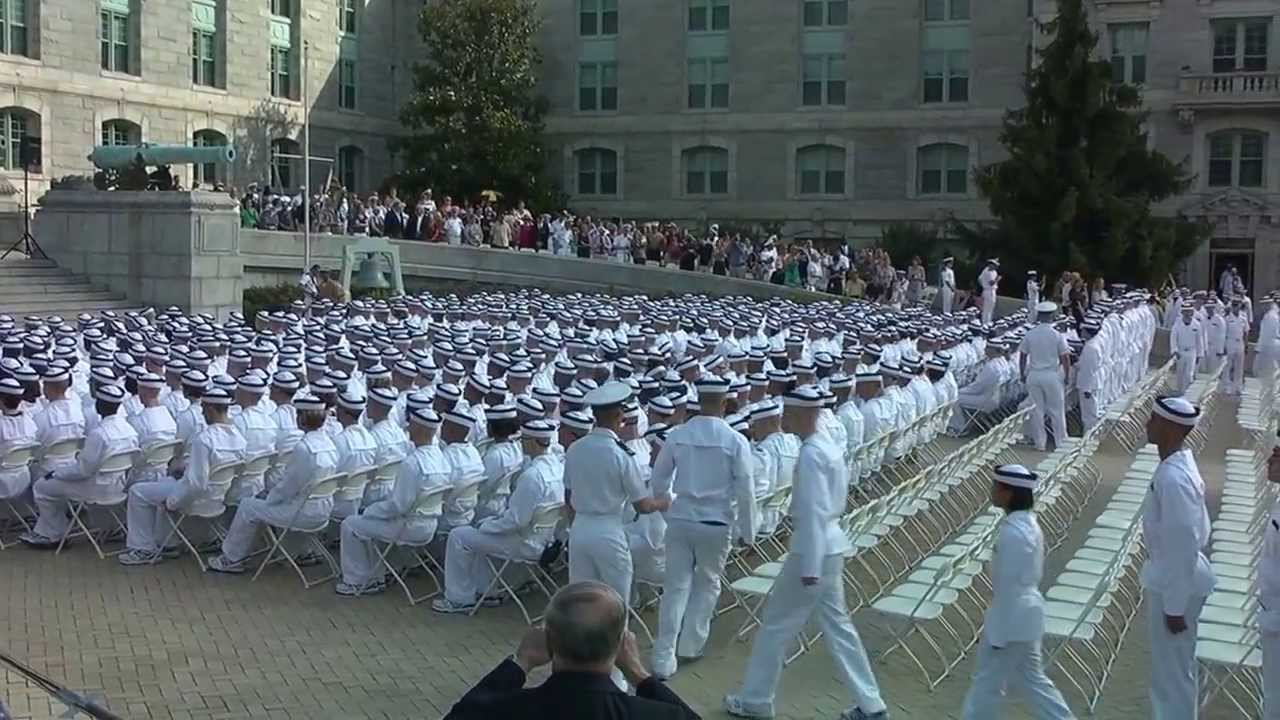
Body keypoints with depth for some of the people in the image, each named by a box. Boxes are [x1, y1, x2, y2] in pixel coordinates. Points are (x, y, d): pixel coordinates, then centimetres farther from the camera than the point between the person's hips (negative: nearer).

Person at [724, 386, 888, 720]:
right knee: (836, 624, 16)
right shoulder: (829, 445, 9)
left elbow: (813, 512, -23)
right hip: (831, 545, 9)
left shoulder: (810, 454, -20)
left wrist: (809, 567, -22)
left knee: (776, 625, 5)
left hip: (813, 548, -9)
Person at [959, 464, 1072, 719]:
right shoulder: (1027, 523, 5)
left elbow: (1009, 585, -23)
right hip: (1024, 613, 10)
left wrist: (998, 632, -16)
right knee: (1031, 677, 20)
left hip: (1012, 617, -10)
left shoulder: (1013, 533, -25)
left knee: (988, 681, 7)